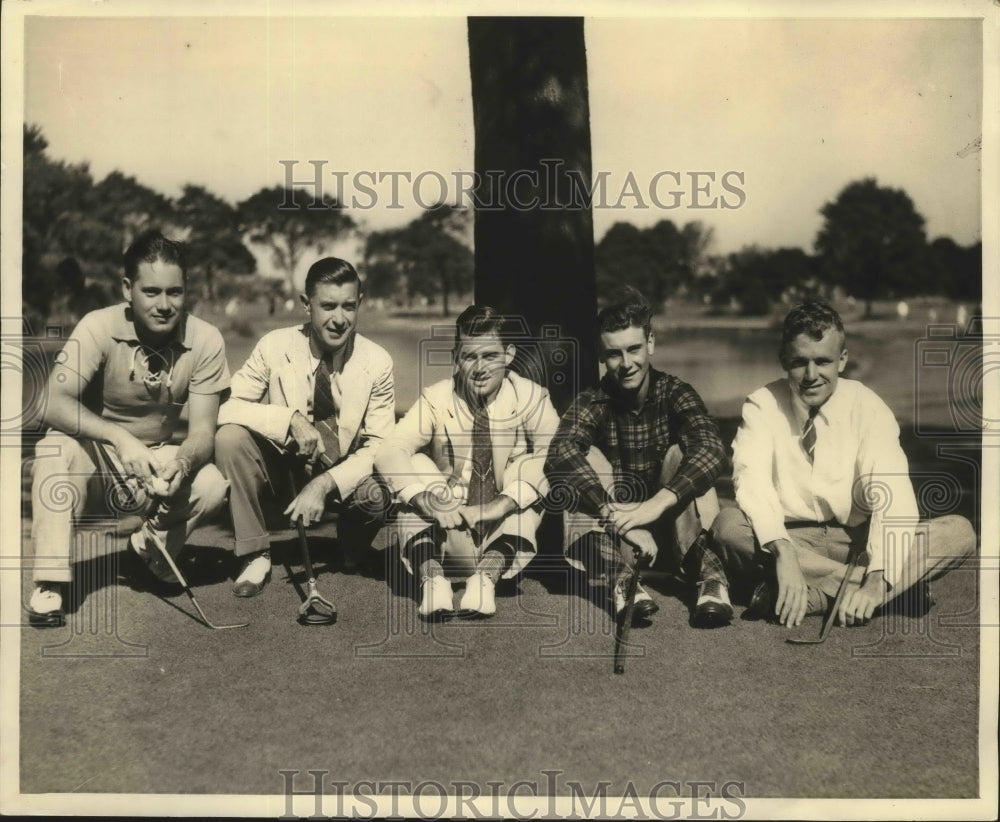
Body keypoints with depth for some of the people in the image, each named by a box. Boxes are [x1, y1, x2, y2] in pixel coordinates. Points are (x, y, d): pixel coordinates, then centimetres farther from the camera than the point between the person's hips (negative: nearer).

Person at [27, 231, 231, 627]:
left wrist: (182, 463, -39)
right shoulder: (98, 327, -20)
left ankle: (151, 545, 6)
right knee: (55, 450, -33)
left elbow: (202, 430, -16)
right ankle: (48, 587, -21)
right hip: (98, 453, -1)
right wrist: (121, 438, -47)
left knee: (213, 486, -28)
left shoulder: (206, 340, -15)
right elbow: (55, 405, -32)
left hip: (164, 458, 2)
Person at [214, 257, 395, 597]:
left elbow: (379, 445, -11)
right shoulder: (275, 347, -13)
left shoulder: (377, 362, -12)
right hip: (279, 471, 0)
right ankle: (255, 556, -12)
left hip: (341, 482, 0)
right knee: (229, 437, -26)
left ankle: (352, 555, 6)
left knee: (378, 492, -32)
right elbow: (225, 408, -15)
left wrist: (324, 485, -26)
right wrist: (290, 420, -31)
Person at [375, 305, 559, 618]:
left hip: (507, 531, -1)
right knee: (414, 468, -21)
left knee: (530, 471, -26)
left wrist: (503, 503, -35)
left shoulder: (530, 397, -9)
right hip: (450, 535, 1)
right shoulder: (436, 399, -7)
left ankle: (488, 574, -35)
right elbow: (389, 451, -18)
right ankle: (432, 577, -34)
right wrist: (428, 500, -35)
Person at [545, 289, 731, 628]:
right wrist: (619, 518, -41)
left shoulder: (674, 393, -8)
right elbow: (559, 454, -28)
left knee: (681, 455, -24)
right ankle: (621, 576, -40)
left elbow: (712, 450, -28)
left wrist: (654, 505, -42)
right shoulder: (593, 403, -7)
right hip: (612, 533, 1)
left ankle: (708, 574, -35)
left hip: (674, 527, -1)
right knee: (588, 459, -22)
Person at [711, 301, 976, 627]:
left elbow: (893, 499, -18)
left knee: (959, 532, -21)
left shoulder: (867, 408, -7)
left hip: (856, 542, 1)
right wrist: (783, 553, -40)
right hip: (789, 538, -1)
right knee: (728, 526, -32)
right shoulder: (762, 405, -7)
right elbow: (751, 481, -22)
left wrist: (876, 582, -34)